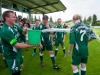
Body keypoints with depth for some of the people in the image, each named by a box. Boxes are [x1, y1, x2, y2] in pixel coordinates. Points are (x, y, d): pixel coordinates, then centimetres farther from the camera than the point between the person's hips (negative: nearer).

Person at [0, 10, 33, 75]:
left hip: (18, 53, 8)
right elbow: (16, 45, -31)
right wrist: (31, 45, -27)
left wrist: (25, 30, -13)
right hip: (12, 56, -8)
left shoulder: (14, 26, -3)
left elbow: (22, 32, 11)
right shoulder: (5, 31, -29)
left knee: (21, 66, 26)